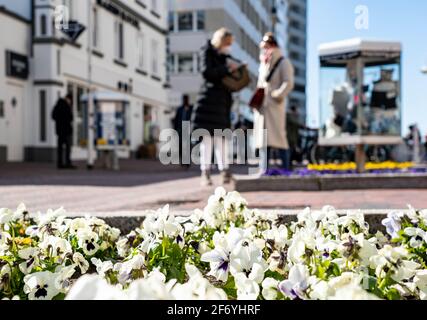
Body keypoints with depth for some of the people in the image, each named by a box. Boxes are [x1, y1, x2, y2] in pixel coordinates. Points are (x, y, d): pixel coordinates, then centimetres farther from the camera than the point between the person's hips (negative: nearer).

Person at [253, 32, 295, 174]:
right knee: (263, 138, 6)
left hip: (274, 106, -7)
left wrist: (277, 95, -19)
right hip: (261, 107, 7)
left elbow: (288, 83, -11)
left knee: (278, 137, -10)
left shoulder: (283, 63, -1)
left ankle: (286, 170, -5)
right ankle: (263, 171, 9)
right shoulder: (263, 64, 22)